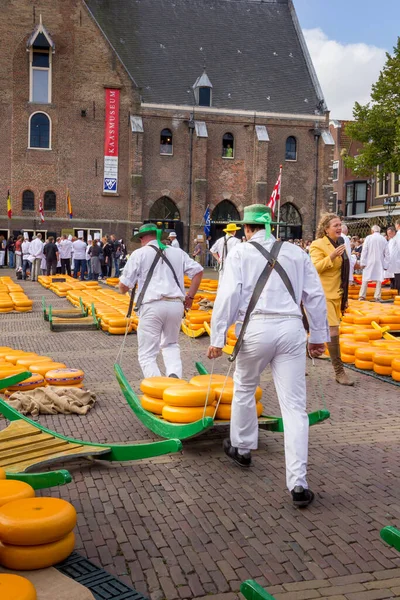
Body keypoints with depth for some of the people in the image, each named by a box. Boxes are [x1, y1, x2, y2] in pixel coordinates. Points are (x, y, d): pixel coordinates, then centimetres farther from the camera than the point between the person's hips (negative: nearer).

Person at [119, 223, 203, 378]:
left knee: (147, 354, 4)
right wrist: (190, 296, 16)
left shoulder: (139, 254, 3)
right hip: (176, 304, 4)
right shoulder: (177, 252, 16)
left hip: (152, 306, -4)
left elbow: (124, 286, 1)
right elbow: (198, 271, 13)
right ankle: (174, 375, 2)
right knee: (171, 344, 26)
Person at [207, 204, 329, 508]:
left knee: (244, 389, 23)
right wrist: (319, 335, 21)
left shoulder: (240, 252, 4)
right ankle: (298, 483, -1)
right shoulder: (297, 252, 14)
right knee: (294, 405, 1)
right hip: (291, 328, 2)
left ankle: (242, 447, 42)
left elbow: (229, 294, -7)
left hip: (256, 328, -2)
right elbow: (316, 295, 12)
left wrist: (218, 337, -5)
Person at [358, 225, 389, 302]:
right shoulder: (384, 239, 2)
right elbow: (387, 253, 3)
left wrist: (363, 263, -4)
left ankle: (362, 296, 2)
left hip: (369, 262, -1)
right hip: (380, 263, 1)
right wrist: (386, 265, 7)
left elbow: (364, 251, -6)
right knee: (379, 279, 4)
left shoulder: (368, 238, -4)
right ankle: (377, 297, 1)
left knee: (365, 279, 3)